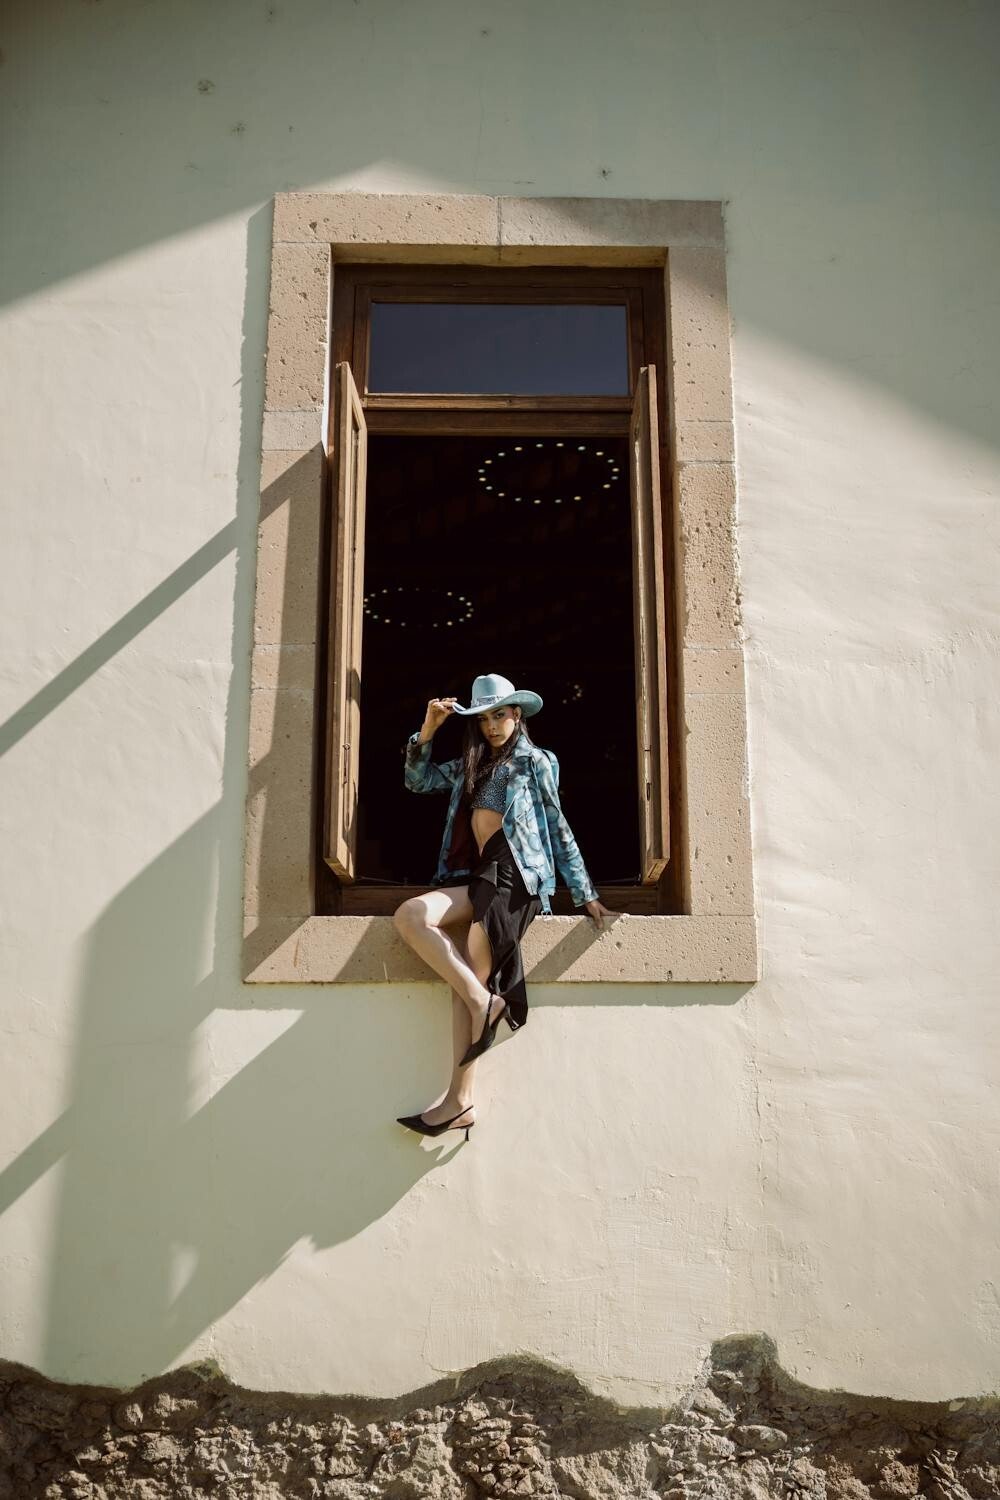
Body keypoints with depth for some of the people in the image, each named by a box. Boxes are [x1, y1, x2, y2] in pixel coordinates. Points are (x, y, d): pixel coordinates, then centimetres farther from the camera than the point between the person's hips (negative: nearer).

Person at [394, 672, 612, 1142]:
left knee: (468, 975, -21)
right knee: (409, 916, -20)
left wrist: (585, 893, 3)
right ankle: (482, 1000, -21)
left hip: (515, 874, -6)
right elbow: (417, 779, 21)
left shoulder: (535, 761, 8)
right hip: (476, 873, 6)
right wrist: (428, 727, 7)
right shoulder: (470, 765, 25)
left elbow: (559, 829, 7)